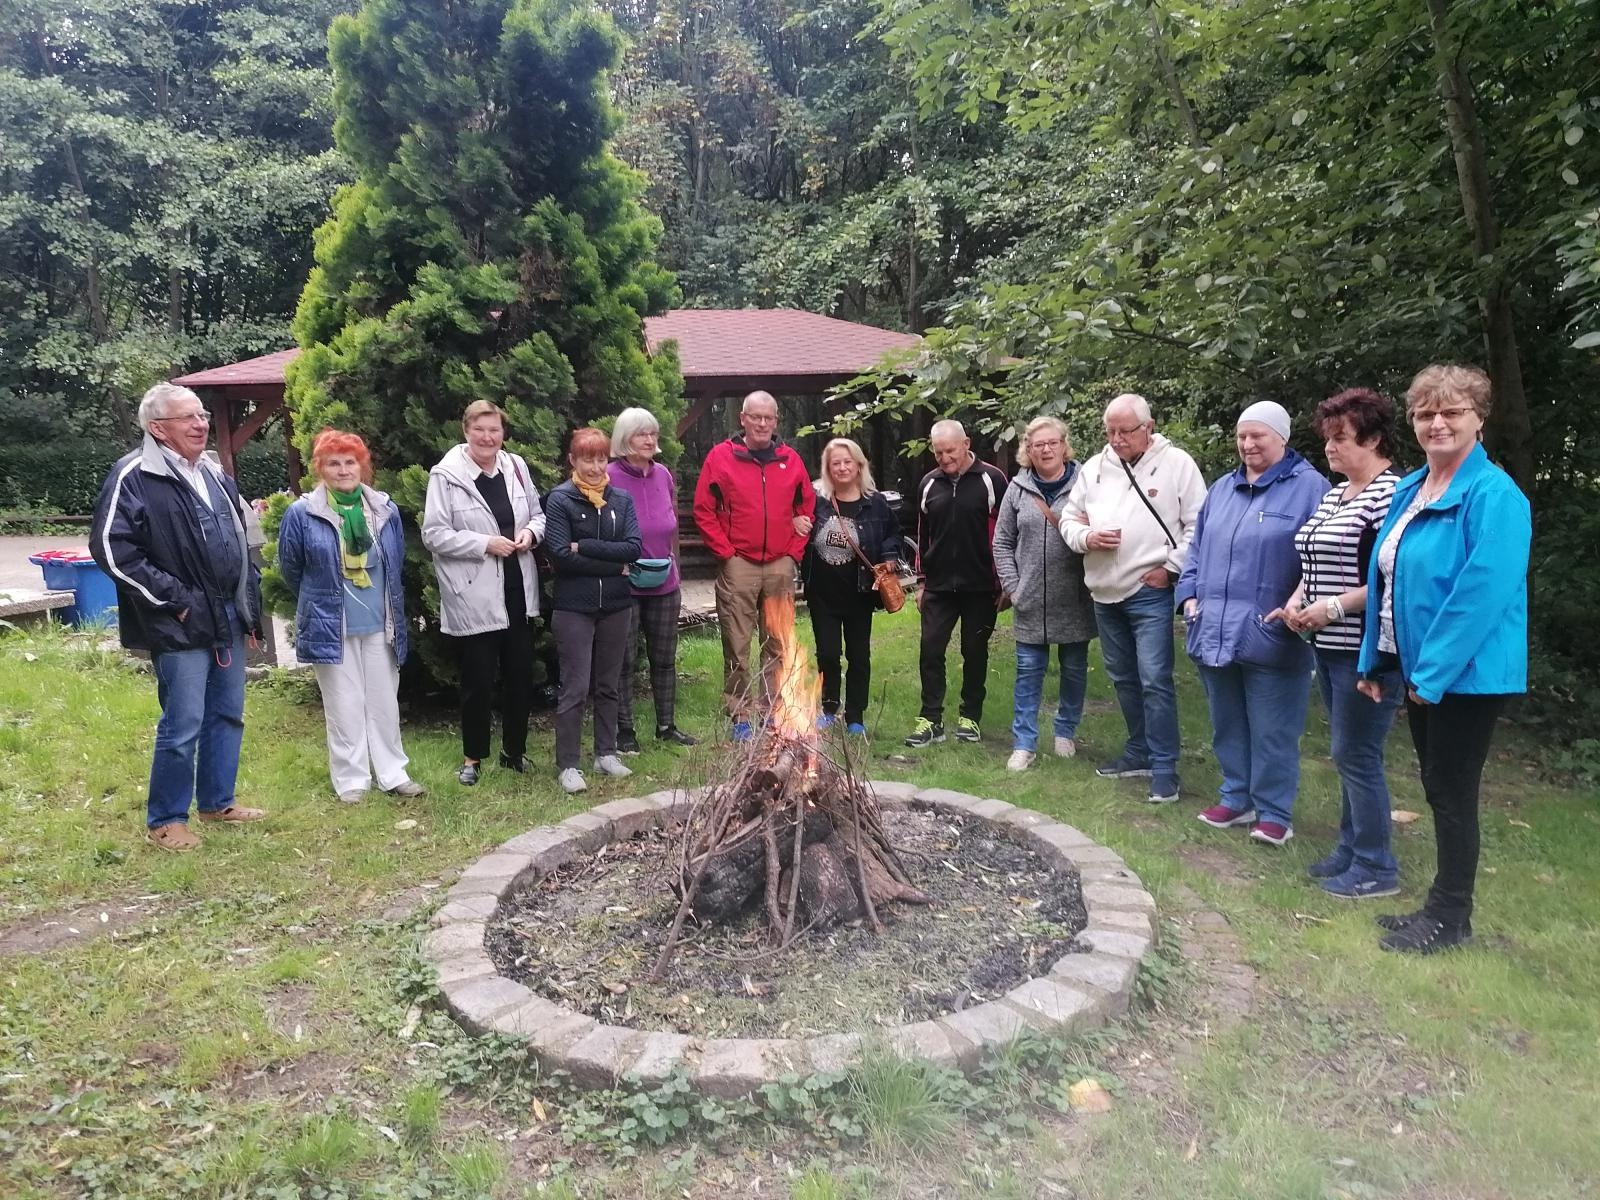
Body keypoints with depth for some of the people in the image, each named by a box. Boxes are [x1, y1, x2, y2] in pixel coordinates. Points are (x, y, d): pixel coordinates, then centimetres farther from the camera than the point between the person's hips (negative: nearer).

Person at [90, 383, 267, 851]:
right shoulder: (133, 476, -11)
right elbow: (111, 548, -17)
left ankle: (217, 800, 30)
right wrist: (172, 598, -15)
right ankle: (165, 819, 15)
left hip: (228, 620, 8)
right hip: (181, 626, -7)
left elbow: (242, 540, 21)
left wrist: (249, 607, 15)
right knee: (182, 726, -1)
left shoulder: (214, 474, 14)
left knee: (227, 716, 15)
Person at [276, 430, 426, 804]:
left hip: (380, 624, 3)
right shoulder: (302, 514, -7)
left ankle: (393, 774, 21)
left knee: (384, 701, 11)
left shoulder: (385, 510, 2)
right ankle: (351, 780, 15)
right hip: (331, 627, -3)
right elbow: (290, 569, 5)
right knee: (344, 706, 4)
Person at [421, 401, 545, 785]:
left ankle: (515, 750, 30)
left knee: (521, 675, 13)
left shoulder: (516, 467, 5)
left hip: (517, 591, 5)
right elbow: (434, 534, -12)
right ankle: (473, 757, 22)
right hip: (474, 597, -5)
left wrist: (530, 532, -7)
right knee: (478, 681, 5)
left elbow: (538, 514, 15)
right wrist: (486, 543, -19)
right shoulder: (446, 475, -11)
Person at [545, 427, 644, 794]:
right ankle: (567, 765, 8)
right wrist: (614, 566, -12)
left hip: (616, 605, 4)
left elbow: (634, 548, -7)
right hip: (574, 608, -4)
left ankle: (606, 753, 26)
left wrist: (585, 547, -15)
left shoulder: (621, 500, 6)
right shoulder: (560, 500, -5)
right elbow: (561, 556, -15)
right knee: (575, 688, -1)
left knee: (608, 684, 14)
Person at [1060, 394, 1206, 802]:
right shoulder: (1094, 467, 9)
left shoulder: (1176, 463, -6)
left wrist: (1171, 567, -12)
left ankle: (1164, 767, 3)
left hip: (1150, 592, -6)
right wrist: (1086, 537, -7)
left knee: (1155, 680, -8)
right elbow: (1069, 518, 14)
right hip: (1105, 593, 6)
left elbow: (1199, 525, -7)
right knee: (1123, 678, 16)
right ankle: (1140, 751, 31)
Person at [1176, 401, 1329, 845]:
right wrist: (1190, 593, 8)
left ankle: (1274, 812, 16)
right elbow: (1198, 547, 20)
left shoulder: (1309, 487, -5)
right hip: (1216, 632, 6)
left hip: (1270, 637, -6)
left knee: (1272, 731, 3)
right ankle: (1237, 798, 30)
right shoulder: (1222, 488, 15)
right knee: (1228, 725, 16)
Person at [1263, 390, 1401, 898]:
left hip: (1368, 651, -9)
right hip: (1329, 647, 9)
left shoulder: (1391, 495, -14)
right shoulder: (1333, 496, 15)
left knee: (1355, 753, -3)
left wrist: (1334, 607, -19)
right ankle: (1352, 848, 29)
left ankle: (1375, 867, 11)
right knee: (1349, 752, 17)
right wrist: (1297, 600, 5)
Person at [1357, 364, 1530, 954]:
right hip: (1422, 670, 8)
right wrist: (1375, 661, 13)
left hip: (1467, 673, -8)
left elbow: (1483, 592, -23)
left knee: (1452, 792, 3)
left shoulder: (1494, 496, -16)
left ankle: (1451, 920, 19)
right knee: (1438, 788, 17)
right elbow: (1385, 581, 15)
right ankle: (1442, 904, 30)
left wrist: (1431, 672, -21)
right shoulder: (1408, 490, 10)